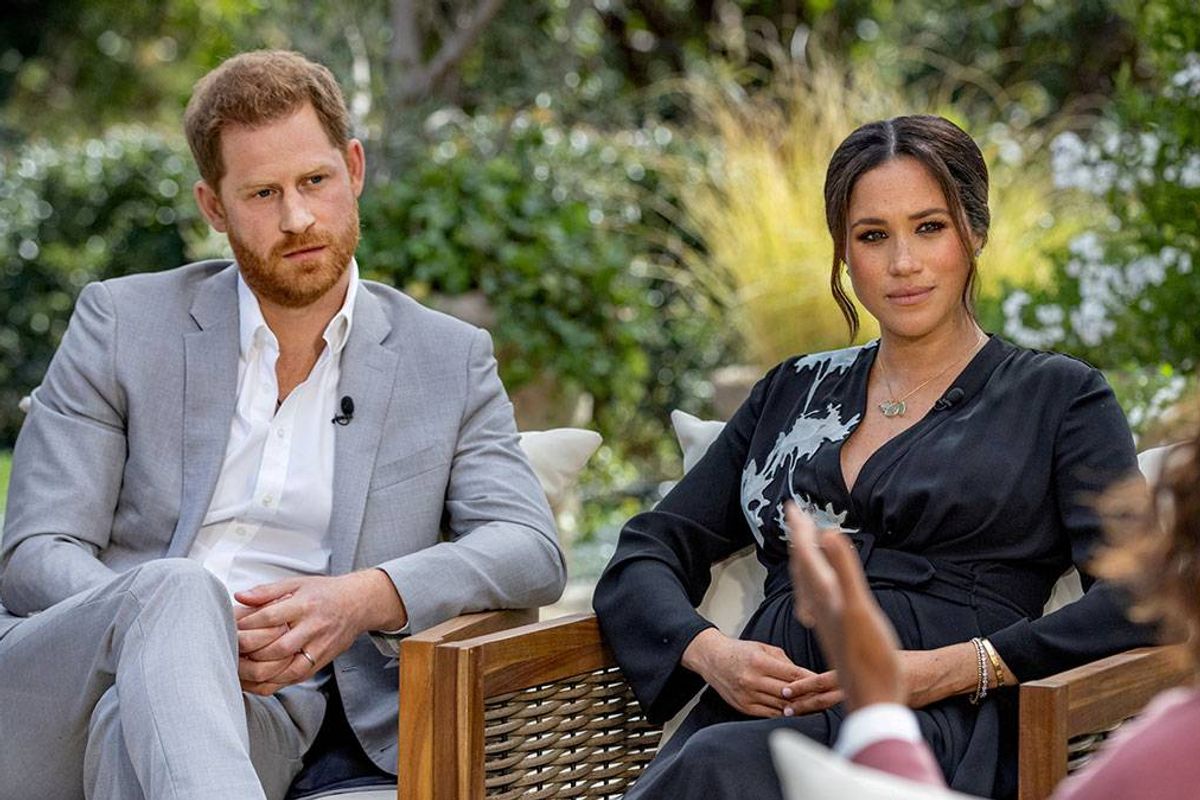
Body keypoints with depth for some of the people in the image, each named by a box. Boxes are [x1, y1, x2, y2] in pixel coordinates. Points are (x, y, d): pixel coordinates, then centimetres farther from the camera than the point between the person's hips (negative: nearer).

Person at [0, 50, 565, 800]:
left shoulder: (449, 361, 14)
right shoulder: (123, 323, 10)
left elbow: (532, 553, 3)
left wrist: (364, 599, -18)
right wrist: (197, 628, -18)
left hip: (259, 709, 0)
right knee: (180, 591, -38)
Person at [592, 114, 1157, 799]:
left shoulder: (1058, 397, 13)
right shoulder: (795, 392, 25)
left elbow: (1136, 598, -1)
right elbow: (647, 554, 20)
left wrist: (953, 669, -14)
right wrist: (710, 652, -3)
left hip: (940, 726, -3)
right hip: (752, 715, 4)